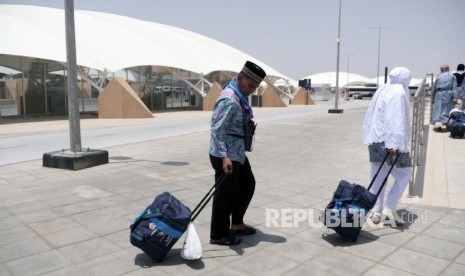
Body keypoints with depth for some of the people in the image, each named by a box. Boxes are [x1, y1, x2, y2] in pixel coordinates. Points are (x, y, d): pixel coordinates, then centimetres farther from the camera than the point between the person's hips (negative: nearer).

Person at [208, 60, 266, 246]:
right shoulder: (229, 99, -21)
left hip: (238, 152, 11)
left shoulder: (240, 96, 11)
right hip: (226, 156, -11)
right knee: (226, 194, 0)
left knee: (248, 185, 21)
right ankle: (218, 235, 17)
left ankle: (236, 224, 36)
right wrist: (224, 156, -33)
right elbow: (216, 128, -27)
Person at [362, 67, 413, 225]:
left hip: (375, 139, 8)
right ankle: (389, 208, 2)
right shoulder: (399, 93, -12)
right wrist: (396, 144, -25)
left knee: (378, 176, 12)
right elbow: (397, 119, -21)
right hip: (390, 140, -8)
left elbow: (371, 115, 14)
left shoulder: (381, 90, 12)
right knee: (404, 173, 7)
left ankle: (376, 212, 14)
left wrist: (370, 137, 18)